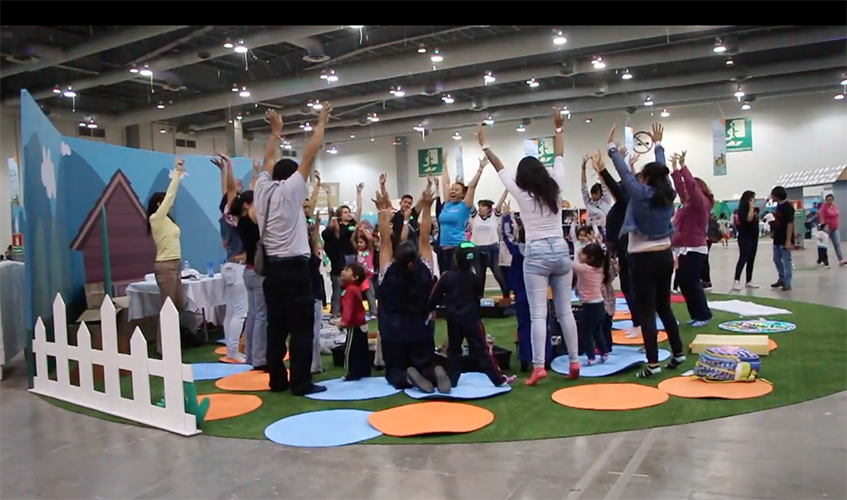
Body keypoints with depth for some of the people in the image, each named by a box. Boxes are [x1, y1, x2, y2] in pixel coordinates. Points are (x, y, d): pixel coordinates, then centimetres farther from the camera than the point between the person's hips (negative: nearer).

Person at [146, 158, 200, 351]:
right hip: (165, 266, -9)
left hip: (175, 265, 9)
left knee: (179, 307, 11)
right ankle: (163, 346, -1)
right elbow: (170, 195, -12)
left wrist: (179, 174, 14)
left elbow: (170, 196, 13)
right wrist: (177, 172, -7)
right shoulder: (156, 218, -9)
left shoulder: (166, 220, 13)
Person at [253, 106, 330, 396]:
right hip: (294, 267, -7)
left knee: (276, 326, 10)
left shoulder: (263, 190, 9)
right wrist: (322, 122, 1)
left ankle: (277, 380, 15)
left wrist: (276, 131, 35)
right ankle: (301, 383, -1)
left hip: (271, 267, 7)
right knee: (301, 327, -3)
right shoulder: (290, 191, -6)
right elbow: (310, 155, -6)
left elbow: (269, 160, 25)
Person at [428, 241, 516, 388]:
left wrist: (431, 308, 18)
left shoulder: (446, 277, -4)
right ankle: (498, 379, 0)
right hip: (471, 318, -1)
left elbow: (434, 297, 0)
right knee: (481, 350, 0)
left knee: (453, 350, 13)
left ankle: (451, 380, 14)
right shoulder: (475, 278, -3)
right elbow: (480, 295, 13)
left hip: (453, 319, 1)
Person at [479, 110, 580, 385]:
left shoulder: (522, 194, -3)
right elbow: (559, 157, 17)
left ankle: (538, 366, -8)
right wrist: (558, 129, 27)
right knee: (565, 310, 9)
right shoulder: (555, 187, 5)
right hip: (561, 253, 4)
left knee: (538, 314, -4)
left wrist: (484, 144, 14)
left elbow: (499, 167, 5)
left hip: (536, 256, -4)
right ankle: (574, 361, 13)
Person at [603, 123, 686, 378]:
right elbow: (662, 170, 18)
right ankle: (678, 353, 25)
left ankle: (653, 363, -7)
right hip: (665, 256, 7)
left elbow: (624, 172, -8)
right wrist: (658, 144, 32)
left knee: (646, 312, -5)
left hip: (644, 260, -7)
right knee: (664, 307, 18)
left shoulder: (641, 194, -13)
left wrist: (611, 146, 2)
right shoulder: (667, 194, 4)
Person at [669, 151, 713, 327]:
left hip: (694, 250, -9)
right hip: (683, 249, 9)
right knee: (684, 283, 7)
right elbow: (680, 186, 25)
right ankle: (696, 315, 14)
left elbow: (692, 184, -19)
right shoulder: (689, 203, 16)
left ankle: (704, 315, 2)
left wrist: (683, 166, -16)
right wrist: (675, 169, 22)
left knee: (692, 283, -9)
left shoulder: (701, 202, -6)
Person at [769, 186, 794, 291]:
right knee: (777, 260, 15)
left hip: (784, 240, -9)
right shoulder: (778, 206, 11)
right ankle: (782, 279, 28)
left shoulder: (788, 206, -15)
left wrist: (788, 240, -21)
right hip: (777, 239, 9)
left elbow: (790, 224, -18)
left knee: (787, 261, -1)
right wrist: (773, 231, 13)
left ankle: (787, 283, 4)